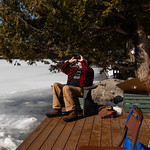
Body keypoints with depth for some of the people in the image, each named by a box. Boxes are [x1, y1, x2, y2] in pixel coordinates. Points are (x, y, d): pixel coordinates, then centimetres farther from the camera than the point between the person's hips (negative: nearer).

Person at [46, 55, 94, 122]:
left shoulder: (90, 71, 10)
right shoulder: (74, 69, 30)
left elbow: (88, 70, -15)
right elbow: (63, 68, 34)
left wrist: (82, 61, -2)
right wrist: (70, 61, 24)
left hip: (80, 90, -7)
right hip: (69, 88, 7)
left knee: (66, 88, -35)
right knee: (55, 84, -14)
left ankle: (72, 112, -35)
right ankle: (57, 109, -20)